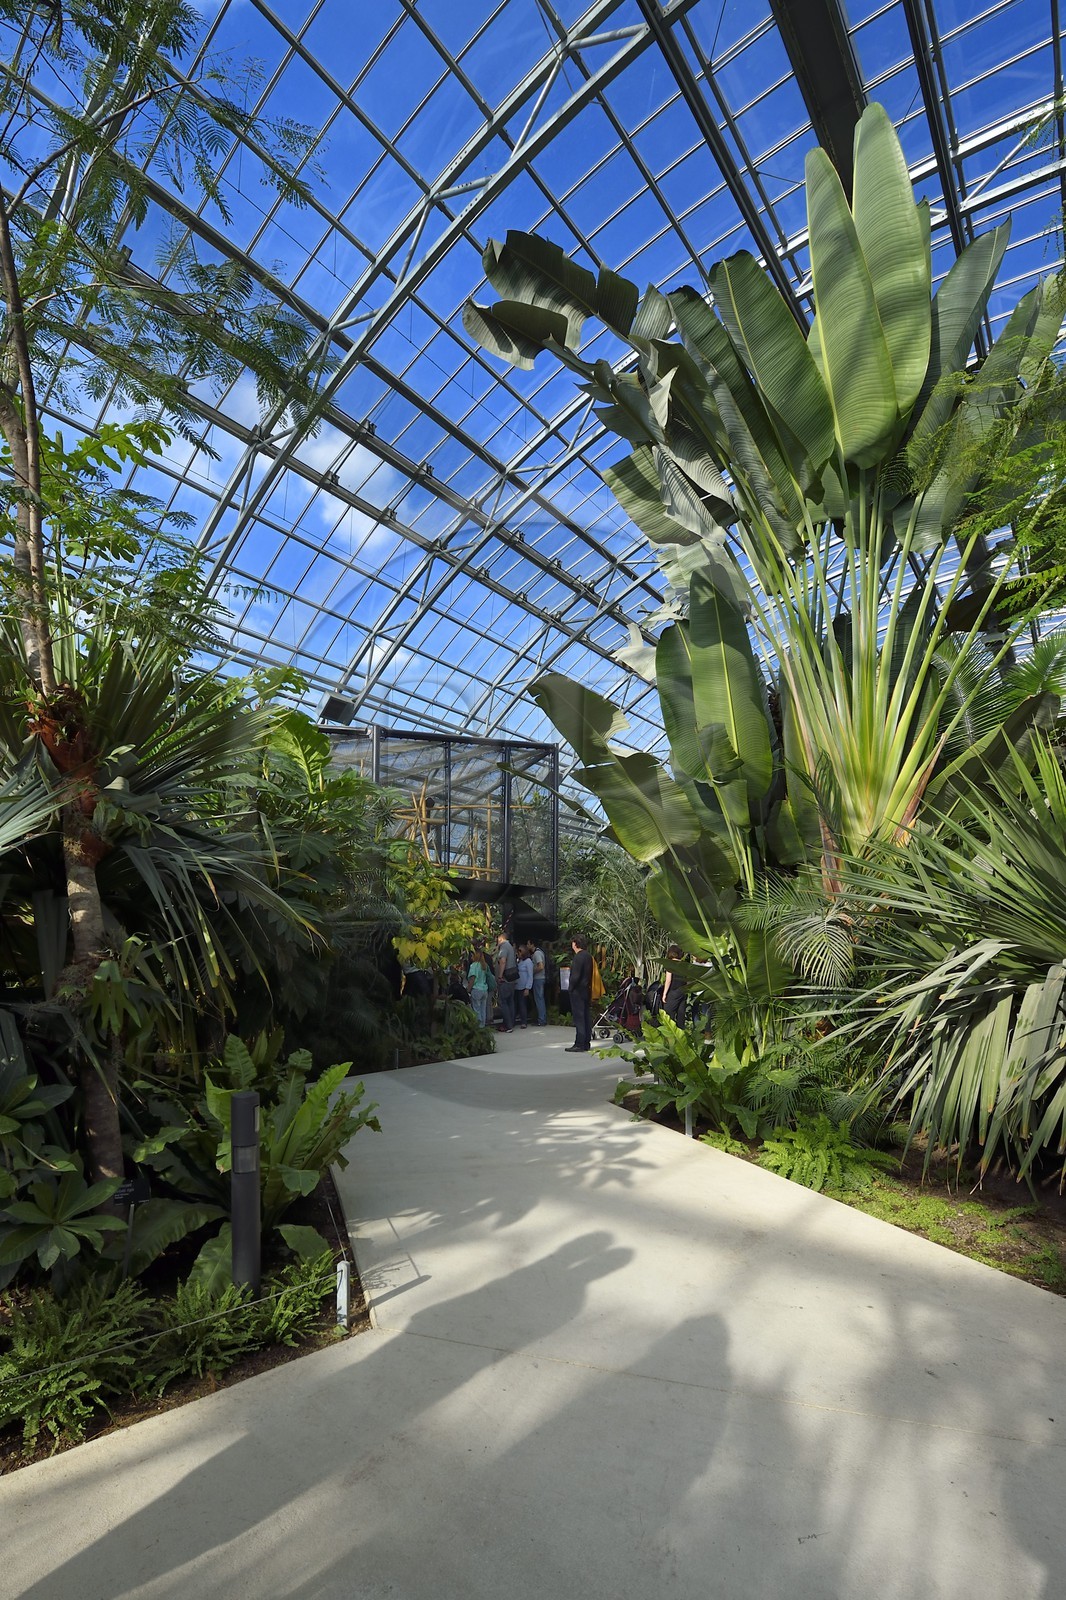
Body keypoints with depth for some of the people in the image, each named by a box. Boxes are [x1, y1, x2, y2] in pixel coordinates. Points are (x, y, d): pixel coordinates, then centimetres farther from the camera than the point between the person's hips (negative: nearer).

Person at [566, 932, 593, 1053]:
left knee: (579, 1018, -6)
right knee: (586, 1017, 11)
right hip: (587, 990, 9)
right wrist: (588, 986, 18)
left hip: (578, 991, -9)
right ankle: (586, 1043, 17)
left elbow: (575, 976, -20)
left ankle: (579, 1045, -4)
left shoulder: (578, 957, -17)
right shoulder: (588, 956, 11)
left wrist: (571, 988, -9)